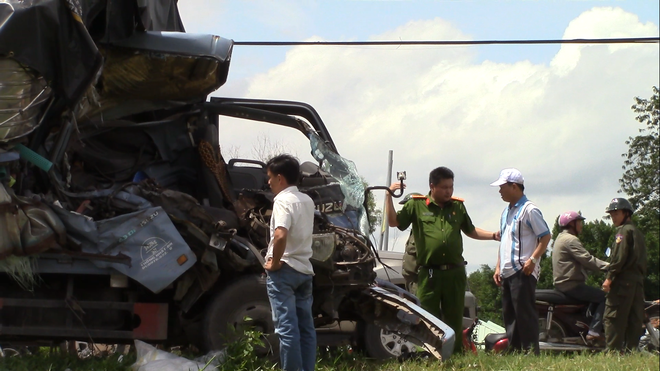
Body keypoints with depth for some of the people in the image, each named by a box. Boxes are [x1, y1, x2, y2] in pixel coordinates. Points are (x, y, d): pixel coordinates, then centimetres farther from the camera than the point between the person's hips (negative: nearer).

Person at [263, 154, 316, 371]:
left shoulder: (283, 200, -14)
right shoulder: (307, 201, 13)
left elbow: (281, 235, -30)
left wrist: (275, 263, -17)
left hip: (284, 270, -8)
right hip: (304, 268, 8)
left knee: (286, 327, -7)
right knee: (306, 327, 9)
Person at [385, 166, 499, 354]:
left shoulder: (458, 206, 13)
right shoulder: (417, 205, 3)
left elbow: (471, 231, 24)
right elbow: (393, 222, 2)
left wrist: (494, 235, 12)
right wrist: (389, 196, -7)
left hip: (455, 273, 3)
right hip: (429, 273, -2)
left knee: (455, 319, 7)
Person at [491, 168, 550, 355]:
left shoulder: (529, 210, -8)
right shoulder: (506, 212, 19)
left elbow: (545, 236, -12)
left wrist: (532, 260, -19)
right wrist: (498, 267, 18)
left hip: (523, 272, -9)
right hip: (507, 273, 9)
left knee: (525, 313, -9)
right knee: (509, 315, 10)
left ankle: (531, 352, -7)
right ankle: (513, 352, 16)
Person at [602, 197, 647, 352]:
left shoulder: (624, 230, -6)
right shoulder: (637, 232, 23)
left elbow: (619, 257, -16)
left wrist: (610, 277, -16)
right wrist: (641, 275, 17)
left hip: (623, 280, -10)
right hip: (638, 280, 10)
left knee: (613, 316, -11)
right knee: (634, 318, 7)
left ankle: (613, 350, -16)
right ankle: (631, 349, 6)